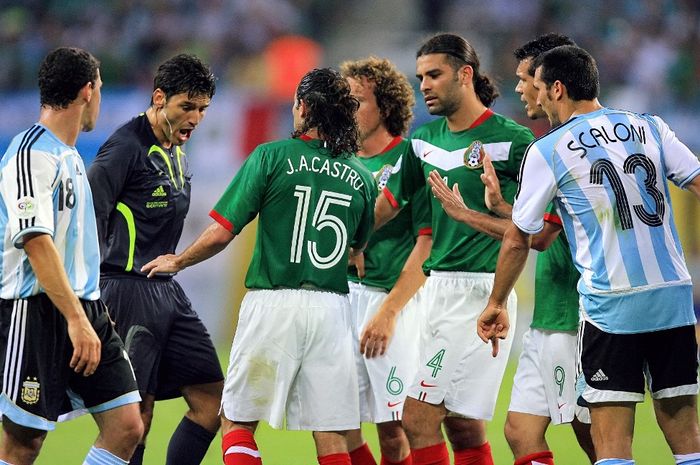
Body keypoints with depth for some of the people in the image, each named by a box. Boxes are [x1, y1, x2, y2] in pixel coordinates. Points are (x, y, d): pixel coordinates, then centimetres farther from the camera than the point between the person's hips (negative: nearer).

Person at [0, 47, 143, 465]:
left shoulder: (69, 156, 17)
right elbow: (35, 242, -22)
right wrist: (75, 319, -26)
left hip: (84, 310, 9)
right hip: (39, 315, -9)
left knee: (127, 426, -1)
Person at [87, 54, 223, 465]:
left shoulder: (176, 152, 15)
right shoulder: (126, 147, -13)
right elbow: (87, 222, -17)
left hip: (168, 290, 9)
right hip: (129, 289, -9)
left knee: (211, 397, 5)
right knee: (137, 414, -8)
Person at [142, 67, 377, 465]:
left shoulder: (272, 157, -4)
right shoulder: (362, 178, 7)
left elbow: (221, 233, -6)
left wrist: (178, 262, 12)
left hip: (273, 302, -3)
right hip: (332, 308, 3)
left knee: (238, 422, 6)